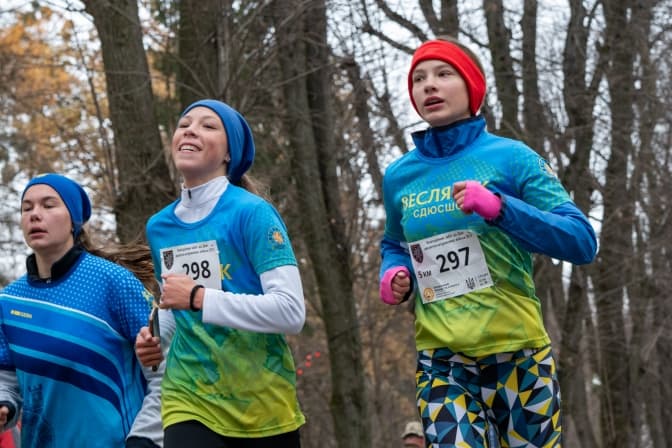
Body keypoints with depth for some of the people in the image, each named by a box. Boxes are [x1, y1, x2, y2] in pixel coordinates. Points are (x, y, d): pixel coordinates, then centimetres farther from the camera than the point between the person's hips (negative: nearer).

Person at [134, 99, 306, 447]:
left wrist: (199, 298, -20)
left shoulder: (252, 213, -10)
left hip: (264, 408, -3)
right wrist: (157, 341, 3)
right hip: (189, 403, 3)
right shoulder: (159, 227, 7)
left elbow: (290, 312, -19)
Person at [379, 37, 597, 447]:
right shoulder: (399, 176, 7)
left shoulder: (511, 157, -3)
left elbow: (583, 242, -10)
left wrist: (500, 208, -23)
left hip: (518, 356, -2)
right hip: (441, 362, 2)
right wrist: (394, 275, 3)